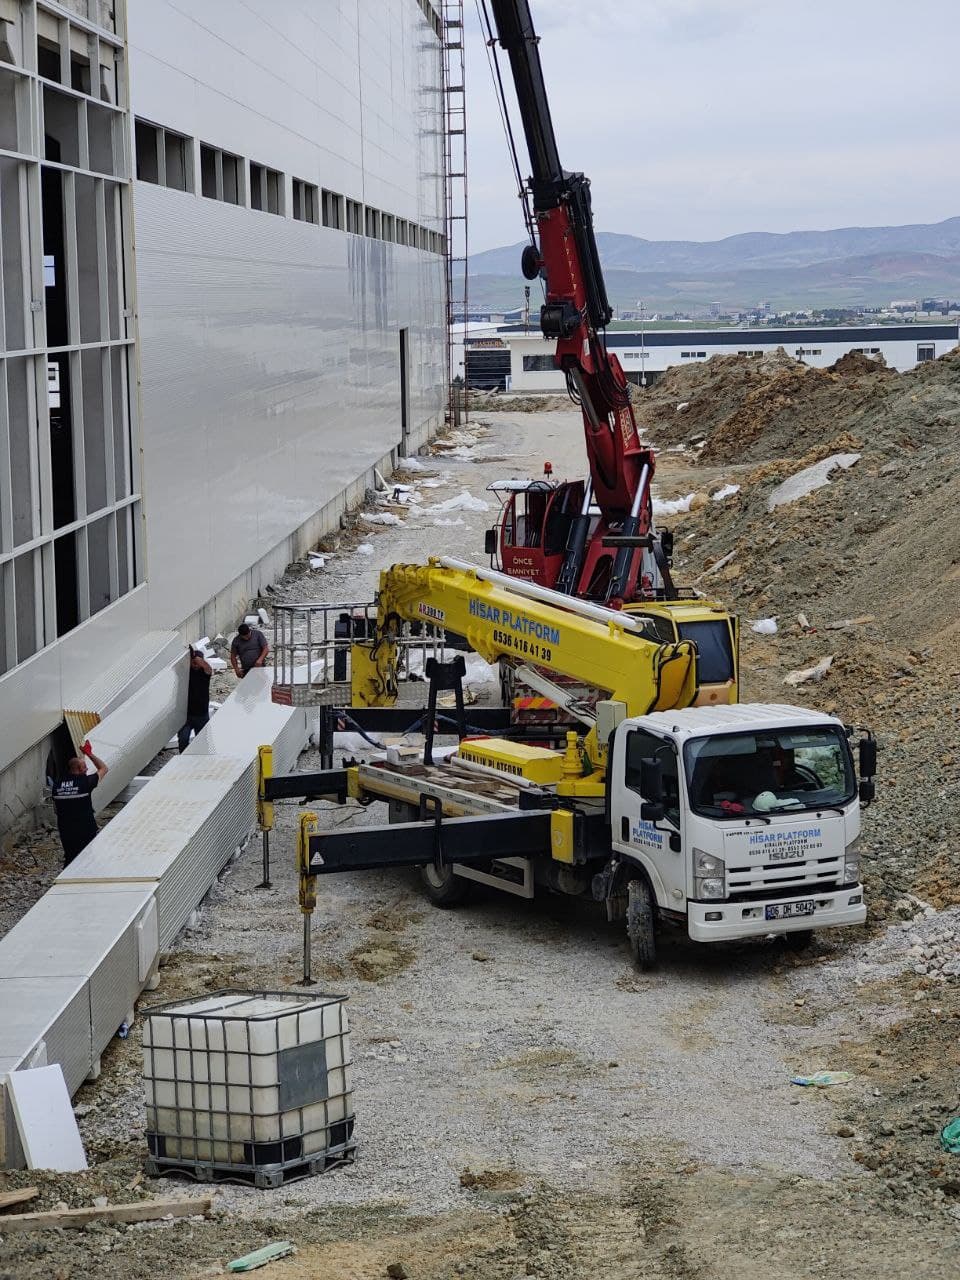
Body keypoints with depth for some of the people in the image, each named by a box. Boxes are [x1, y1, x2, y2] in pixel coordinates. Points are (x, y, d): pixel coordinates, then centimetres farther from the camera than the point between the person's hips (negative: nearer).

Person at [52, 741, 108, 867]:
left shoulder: (58, 785, -1)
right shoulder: (85, 782, -15)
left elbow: (56, 809, 9)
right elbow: (103, 768, 0)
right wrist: (89, 753, 6)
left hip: (65, 829, 4)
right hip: (85, 829, -4)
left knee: (69, 858, 14)